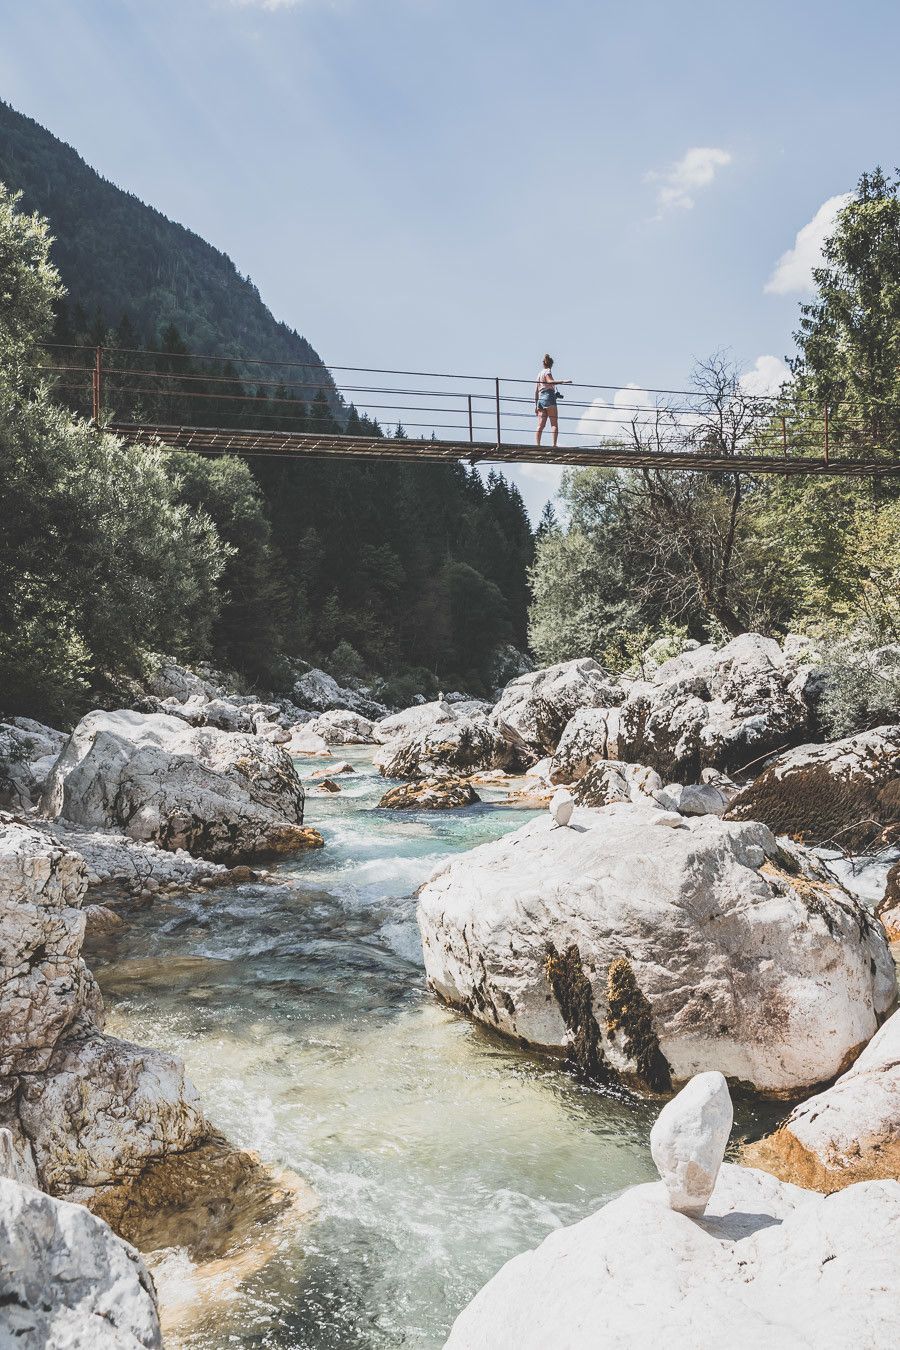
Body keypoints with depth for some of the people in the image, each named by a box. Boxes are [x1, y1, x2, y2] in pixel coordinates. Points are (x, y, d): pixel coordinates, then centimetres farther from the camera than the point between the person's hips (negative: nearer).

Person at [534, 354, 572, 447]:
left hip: (540, 399, 7)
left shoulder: (539, 374, 22)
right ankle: (554, 444, -18)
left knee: (541, 425, 1)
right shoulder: (547, 371, 1)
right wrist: (563, 381, -27)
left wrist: (536, 405, 20)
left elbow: (536, 391, 19)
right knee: (554, 424, -7)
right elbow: (550, 381, -20)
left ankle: (538, 445, -8)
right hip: (549, 398, -7)